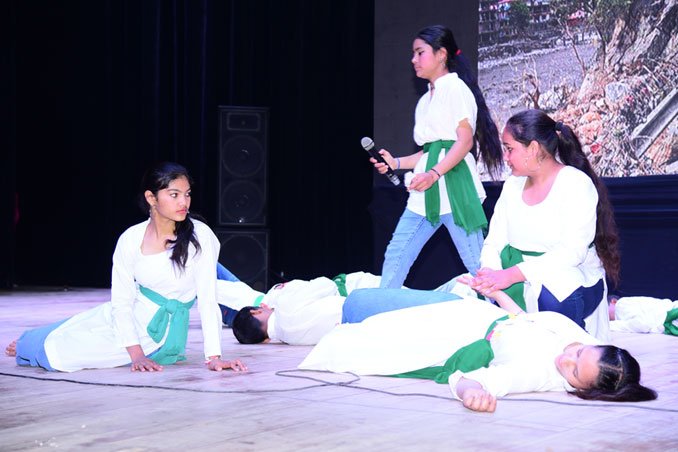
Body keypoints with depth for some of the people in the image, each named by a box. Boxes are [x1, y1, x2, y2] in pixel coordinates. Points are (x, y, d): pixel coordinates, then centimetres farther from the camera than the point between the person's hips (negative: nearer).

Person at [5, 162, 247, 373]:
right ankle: (27, 345, 45)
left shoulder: (200, 237, -20)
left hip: (158, 332, -3)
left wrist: (214, 357, -23)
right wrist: (136, 355, -20)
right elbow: (121, 301, -10)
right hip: (120, 317, 4)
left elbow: (207, 299, -19)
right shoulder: (131, 239, -10)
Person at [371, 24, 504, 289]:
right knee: (395, 256, 6)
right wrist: (396, 163, 10)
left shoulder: (455, 87, -4)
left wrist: (433, 174, -23)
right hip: (426, 191, 9)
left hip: (452, 183, -8)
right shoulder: (425, 100, 21)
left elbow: (465, 141, -13)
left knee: (476, 262, -7)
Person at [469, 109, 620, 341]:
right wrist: (490, 273, -18)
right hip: (519, 283, 6)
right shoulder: (512, 185, 11)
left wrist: (512, 275, -28)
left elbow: (572, 252, -21)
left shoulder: (576, 185, -10)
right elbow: (493, 243, 6)